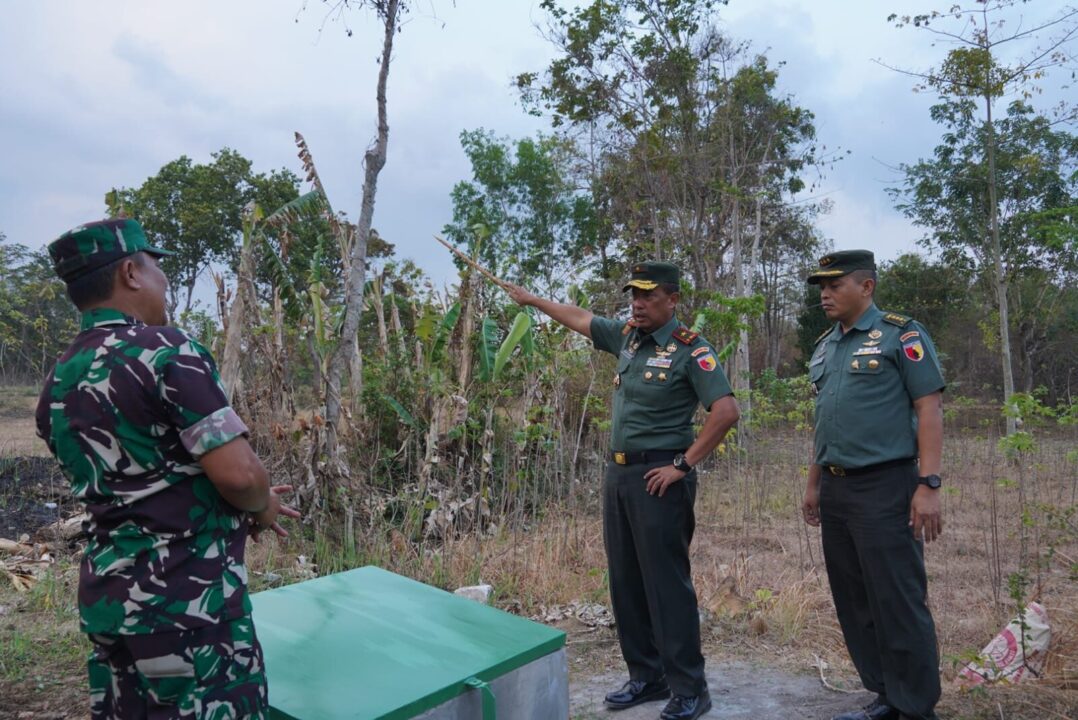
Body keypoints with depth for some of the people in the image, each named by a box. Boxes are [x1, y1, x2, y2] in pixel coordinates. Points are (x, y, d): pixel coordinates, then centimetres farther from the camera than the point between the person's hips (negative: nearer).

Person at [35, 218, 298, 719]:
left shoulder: (58, 385, 8)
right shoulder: (163, 350, -17)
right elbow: (238, 473, -23)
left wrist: (248, 499, 13)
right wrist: (262, 506, 0)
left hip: (106, 592, 8)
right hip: (185, 598, -8)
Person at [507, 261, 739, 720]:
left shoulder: (690, 350, -12)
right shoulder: (627, 336, 10)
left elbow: (726, 411, -19)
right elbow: (580, 319, 25)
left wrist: (683, 465, -18)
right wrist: (532, 300, 34)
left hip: (658, 478, -8)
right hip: (617, 473, 8)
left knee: (666, 582, -4)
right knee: (625, 581, 12)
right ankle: (646, 677, 24)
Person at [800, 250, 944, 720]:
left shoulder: (901, 335, -5)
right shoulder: (824, 347, 15)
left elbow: (929, 409, -10)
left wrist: (928, 484, -17)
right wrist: (813, 485, 19)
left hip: (884, 487, -7)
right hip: (835, 490, 8)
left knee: (898, 602, -2)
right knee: (853, 602, 12)